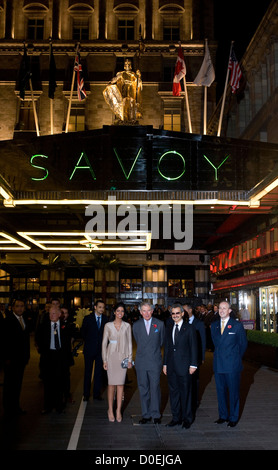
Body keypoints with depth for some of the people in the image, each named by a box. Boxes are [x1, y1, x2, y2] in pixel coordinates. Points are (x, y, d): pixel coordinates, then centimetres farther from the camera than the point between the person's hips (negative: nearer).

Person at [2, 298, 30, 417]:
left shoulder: (24, 320, 10)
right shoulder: (7, 320, -11)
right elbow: (4, 340, -13)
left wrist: (27, 355, 11)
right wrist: (7, 358, -15)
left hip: (21, 358, 6)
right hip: (11, 358, -6)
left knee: (18, 383, 13)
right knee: (9, 384, 5)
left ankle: (15, 406, 24)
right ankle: (9, 408, 16)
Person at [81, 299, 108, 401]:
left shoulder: (105, 319, 2)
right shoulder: (87, 318, -2)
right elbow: (82, 332, 6)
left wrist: (104, 343, -1)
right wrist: (88, 341, 5)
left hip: (101, 349, 1)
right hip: (89, 349, -1)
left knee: (99, 372, 6)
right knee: (88, 372, 6)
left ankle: (96, 393, 16)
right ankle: (86, 394, 16)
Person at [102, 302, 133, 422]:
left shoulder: (127, 326, 5)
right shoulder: (108, 325, 2)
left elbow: (129, 343, 7)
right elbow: (104, 343, 4)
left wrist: (130, 359, 2)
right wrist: (104, 360, 0)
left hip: (123, 356, 1)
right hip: (111, 356, -1)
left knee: (120, 384, 1)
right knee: (111, 384, 0)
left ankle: (118, 411, 10)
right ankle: (110, 410, 12)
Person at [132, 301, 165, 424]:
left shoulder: (160, 324, 1)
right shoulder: (136, 325, 5)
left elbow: (162, 341, 11)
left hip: (155, 361, -2)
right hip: (141, 362, 2)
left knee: (155, 388, 0)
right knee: (143, 389, 6)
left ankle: (156, 415, 12)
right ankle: (146, 415, 16)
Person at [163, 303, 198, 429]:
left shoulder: (189, 328, -4)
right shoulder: (169, 328, 10)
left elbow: (194, 348, -4)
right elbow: (166, 347, 13)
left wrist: (193, 365, -8)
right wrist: (165, 364, 11)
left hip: (184, 366, -4)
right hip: (171, 366, 5)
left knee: (185, 392, 3)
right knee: (173, 392, 10)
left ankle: (187, 418, 17)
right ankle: (176, 417, 22)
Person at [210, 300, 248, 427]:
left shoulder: (237, 325, -5)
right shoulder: (214, 325, 8)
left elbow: (243, 343, 4)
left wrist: (236, 358, 8)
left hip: (232, 365, -4)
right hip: (218, 364, 4)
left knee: (233, 392, 5)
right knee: (220, 391, 11)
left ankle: (233, 417, 18)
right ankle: (223, 415, 25)